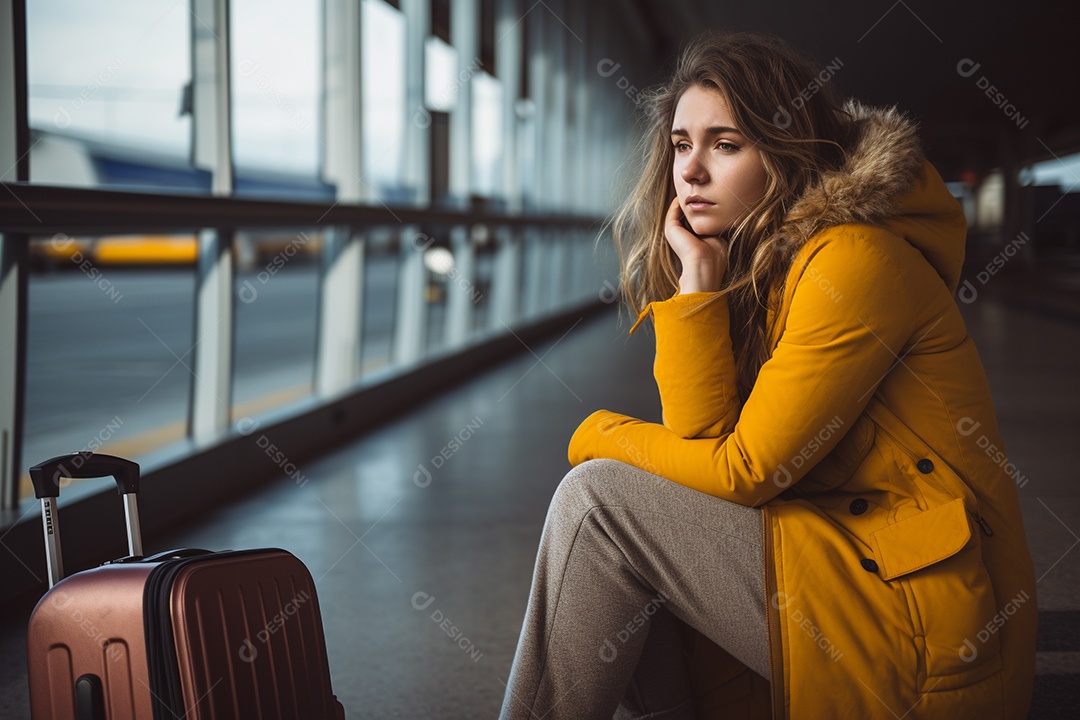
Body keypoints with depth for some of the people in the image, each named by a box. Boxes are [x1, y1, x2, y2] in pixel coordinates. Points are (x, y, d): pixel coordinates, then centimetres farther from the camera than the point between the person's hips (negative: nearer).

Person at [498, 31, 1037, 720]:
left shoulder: (856, 260, -15)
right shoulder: (753, 265, 12)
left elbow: (744, 470, -14)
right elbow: (703, 440, -1)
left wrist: (601, 434, 1)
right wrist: (697, 279, -6)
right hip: (836, 552, 9)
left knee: (599, 498, -12)